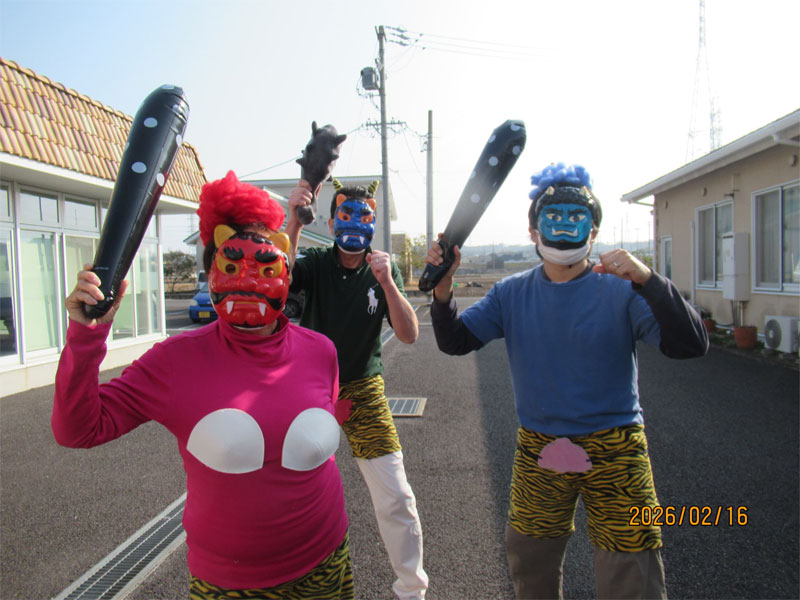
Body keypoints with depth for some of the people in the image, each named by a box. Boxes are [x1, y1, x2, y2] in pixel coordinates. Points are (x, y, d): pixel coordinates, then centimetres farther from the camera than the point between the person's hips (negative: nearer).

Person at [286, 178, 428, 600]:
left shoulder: (383, 270, -4)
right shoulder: (316, 264, -7)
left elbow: (409, 336, -15)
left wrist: (386, 282, -28)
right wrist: (294, 219, -40)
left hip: (364, 394, 0)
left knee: (395, 498, -1)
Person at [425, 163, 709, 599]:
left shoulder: (620, 290, -10)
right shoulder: (512, 294, 0)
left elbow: (690, 346, -20)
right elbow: (455, 341, -5)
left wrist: (647, 280, -35)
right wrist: (443, 287, -23)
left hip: (614, 454, -3)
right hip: (537, 452, 3)